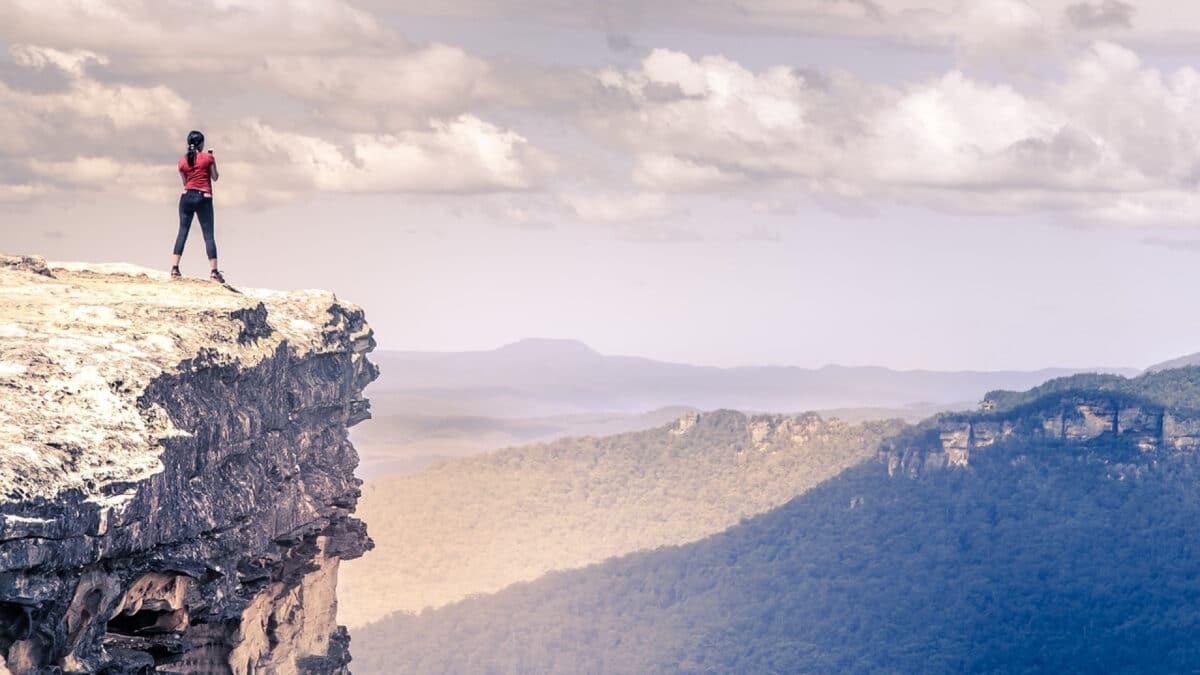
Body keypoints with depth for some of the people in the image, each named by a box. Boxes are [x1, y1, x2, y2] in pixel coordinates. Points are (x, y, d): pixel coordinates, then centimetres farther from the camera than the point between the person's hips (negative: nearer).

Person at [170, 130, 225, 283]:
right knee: (209, 235, -1)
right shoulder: (208, 157, -3)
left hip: (187, 196, 3)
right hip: (204, 198, -3)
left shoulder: (183, 161, 7)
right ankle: (213, 271, -7)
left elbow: (185, 181, 14)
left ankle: (175, 268, -2)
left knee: (183, 232, 7)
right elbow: (215, 177, 5)